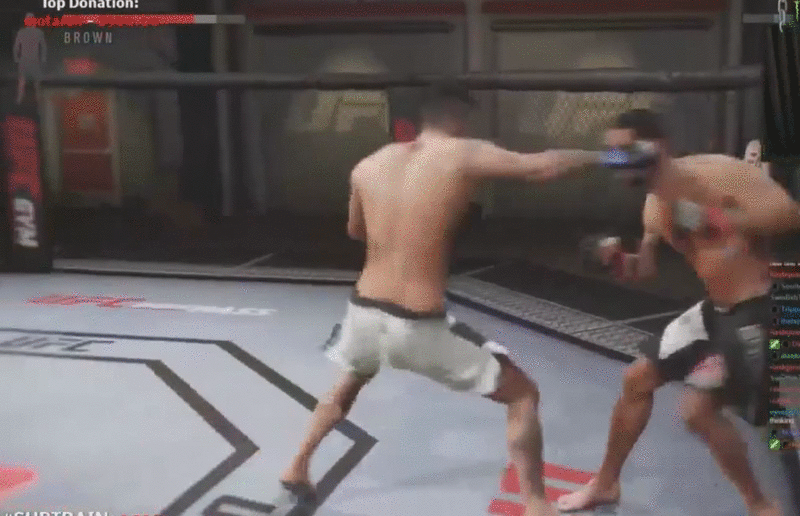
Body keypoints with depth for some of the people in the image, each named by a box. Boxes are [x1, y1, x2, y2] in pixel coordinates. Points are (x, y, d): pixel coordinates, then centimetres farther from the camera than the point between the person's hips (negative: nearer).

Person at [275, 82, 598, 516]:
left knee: (347, 386, 38)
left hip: (364, 312, 5)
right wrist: (602, 156, 5)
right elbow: (541, 167, -9)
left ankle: (295, 475, 45)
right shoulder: (463, 155, -7)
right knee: (522, 395, 13)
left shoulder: (368, 165, 7)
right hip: (418, 327, -5)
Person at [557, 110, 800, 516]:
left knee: (698, 408, -13)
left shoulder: (718, 172, -21)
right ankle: (606, 483, 30)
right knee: (638, 379, 12)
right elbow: (646, 269, 12)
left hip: (756, 310, -9)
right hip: (714, 308, 9)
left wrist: (719, 221, -31)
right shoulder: (654, 205, 4)